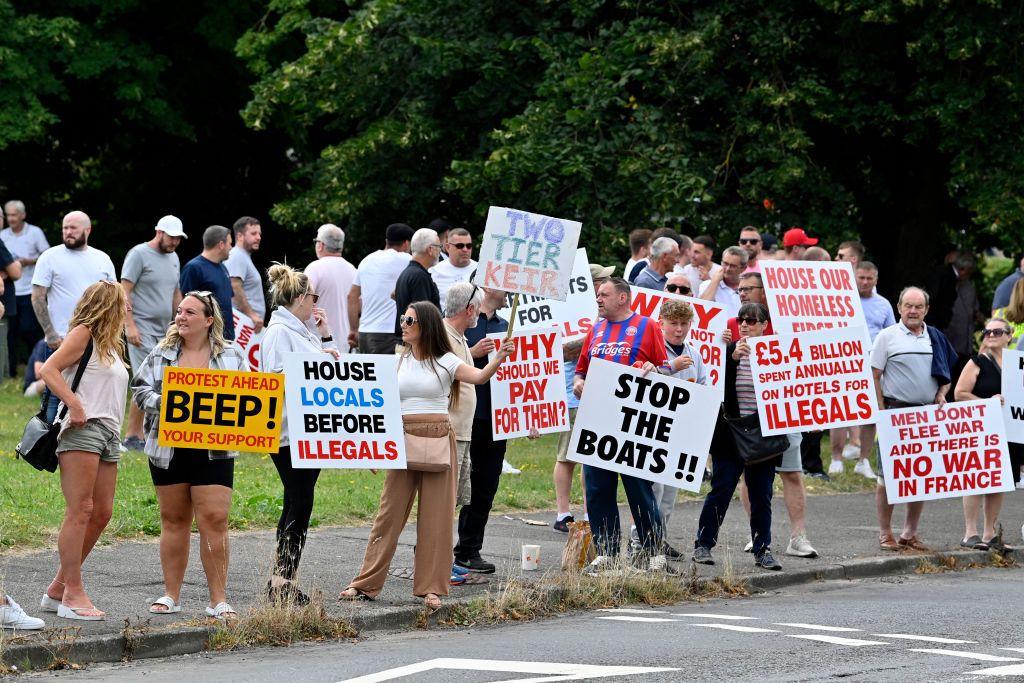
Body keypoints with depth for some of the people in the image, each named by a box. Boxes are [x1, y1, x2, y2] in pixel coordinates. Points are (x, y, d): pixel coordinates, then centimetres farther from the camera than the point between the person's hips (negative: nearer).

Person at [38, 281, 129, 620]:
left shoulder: (110, 344, 25)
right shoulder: (83, 334, -2)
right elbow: (49, 369, -13)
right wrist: (74, 404, -22)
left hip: (108, 433, 9)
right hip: (82, 428, -9)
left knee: (101, 513, 6)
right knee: (80, 511, -11)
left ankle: (58, 588, 13)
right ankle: (72, 594, -12)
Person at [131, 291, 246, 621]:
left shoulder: (232, 357, 4)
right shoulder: (161, 354, 9)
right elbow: (140, 389, 5)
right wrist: (164, 404, -13)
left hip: (213, 452, -2)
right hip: (168, 450, 2)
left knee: (214, 520, -8)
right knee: (173, 519, 9)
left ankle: (218, 599, -3)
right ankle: (171, 595, 17)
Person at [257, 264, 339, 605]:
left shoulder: (303, 331, 18)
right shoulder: (279, 333, -10)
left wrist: (325, 338, 15)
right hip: (289, 432, -10)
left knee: (297, 505, 10)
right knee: (300, 504, -11)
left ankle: (282, 580, 13)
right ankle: (283, 580, -9)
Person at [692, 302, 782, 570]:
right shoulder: (728, 351, 2)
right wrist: (732, 357, -24)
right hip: (730, 435, -1)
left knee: (761, 495, 6)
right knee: (720, 491, -1)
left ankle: (763, 549, 12)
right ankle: (703, 545, 6)